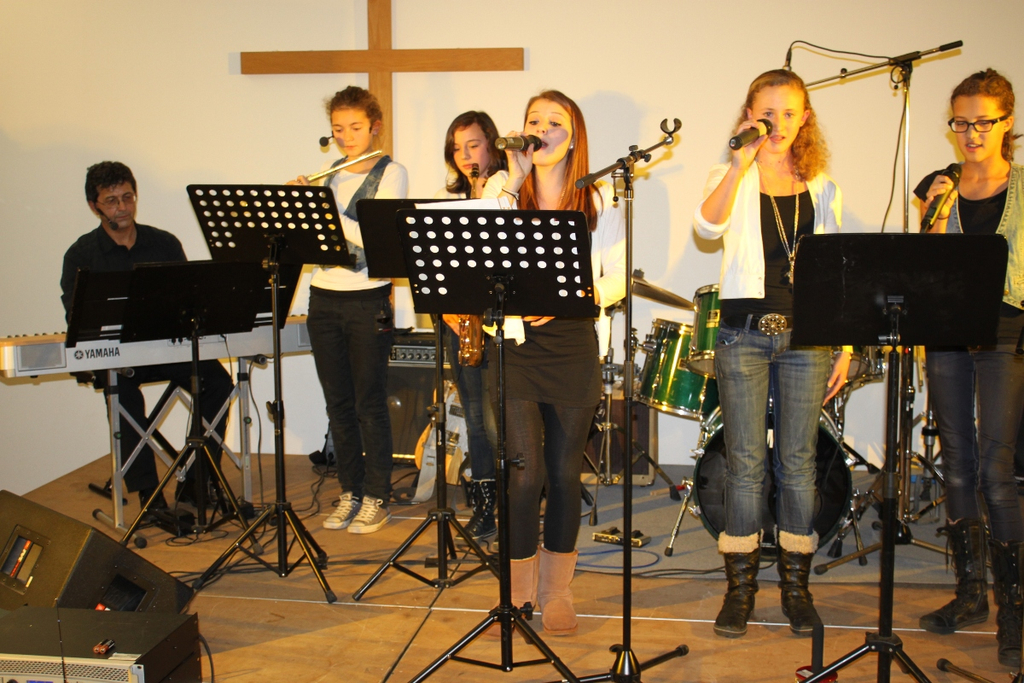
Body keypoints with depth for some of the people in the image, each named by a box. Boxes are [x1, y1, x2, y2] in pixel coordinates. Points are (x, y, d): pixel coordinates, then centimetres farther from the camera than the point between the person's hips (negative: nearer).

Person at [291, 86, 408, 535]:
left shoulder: (391, 174, -5)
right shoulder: (327, 174, 11)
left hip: (368, 301, -5)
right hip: (324, 299, 5)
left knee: (369, 404, 1)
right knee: (338, 404, 11)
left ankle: (377, 499, 13)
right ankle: (349, 492, 22)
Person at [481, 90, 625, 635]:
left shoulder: (600, 201, 5)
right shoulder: (502, 192, 4)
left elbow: (615, 283, 4)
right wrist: (512, 181, -15)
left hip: (574, 347, 1)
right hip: (515, 345, -1)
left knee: (565, 472, 7)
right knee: (526, 471, -6)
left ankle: (557, 590, 23)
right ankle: (518, 592, 11)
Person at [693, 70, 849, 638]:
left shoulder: (823, 188, 11)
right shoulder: (732, 180, 4)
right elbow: (708, 226, -19)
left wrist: (844, 345, 6)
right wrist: (742, 163, -23)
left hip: (807, 335, 2)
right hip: (745, 331, -2)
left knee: (798, 463, 6)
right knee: (746, 463, 2)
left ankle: (796, 584, 19)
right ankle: (741, 585, 13)